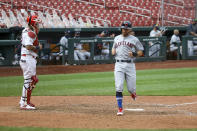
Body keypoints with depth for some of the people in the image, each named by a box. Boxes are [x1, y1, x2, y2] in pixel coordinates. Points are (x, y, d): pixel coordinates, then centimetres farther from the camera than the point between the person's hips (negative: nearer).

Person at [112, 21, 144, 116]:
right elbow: (114, 48, 30)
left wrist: (134, 54, -14)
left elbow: (141, 52, 8)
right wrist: (113, 52, 6)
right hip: (119, 65, 2)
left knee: (131, 88, 0)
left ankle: (133, 92, 39)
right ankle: (120, 108, -8)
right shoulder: (117, 38, 15)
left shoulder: (134, 39, 6)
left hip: (130, 65, -1)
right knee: (119, 87, -10)